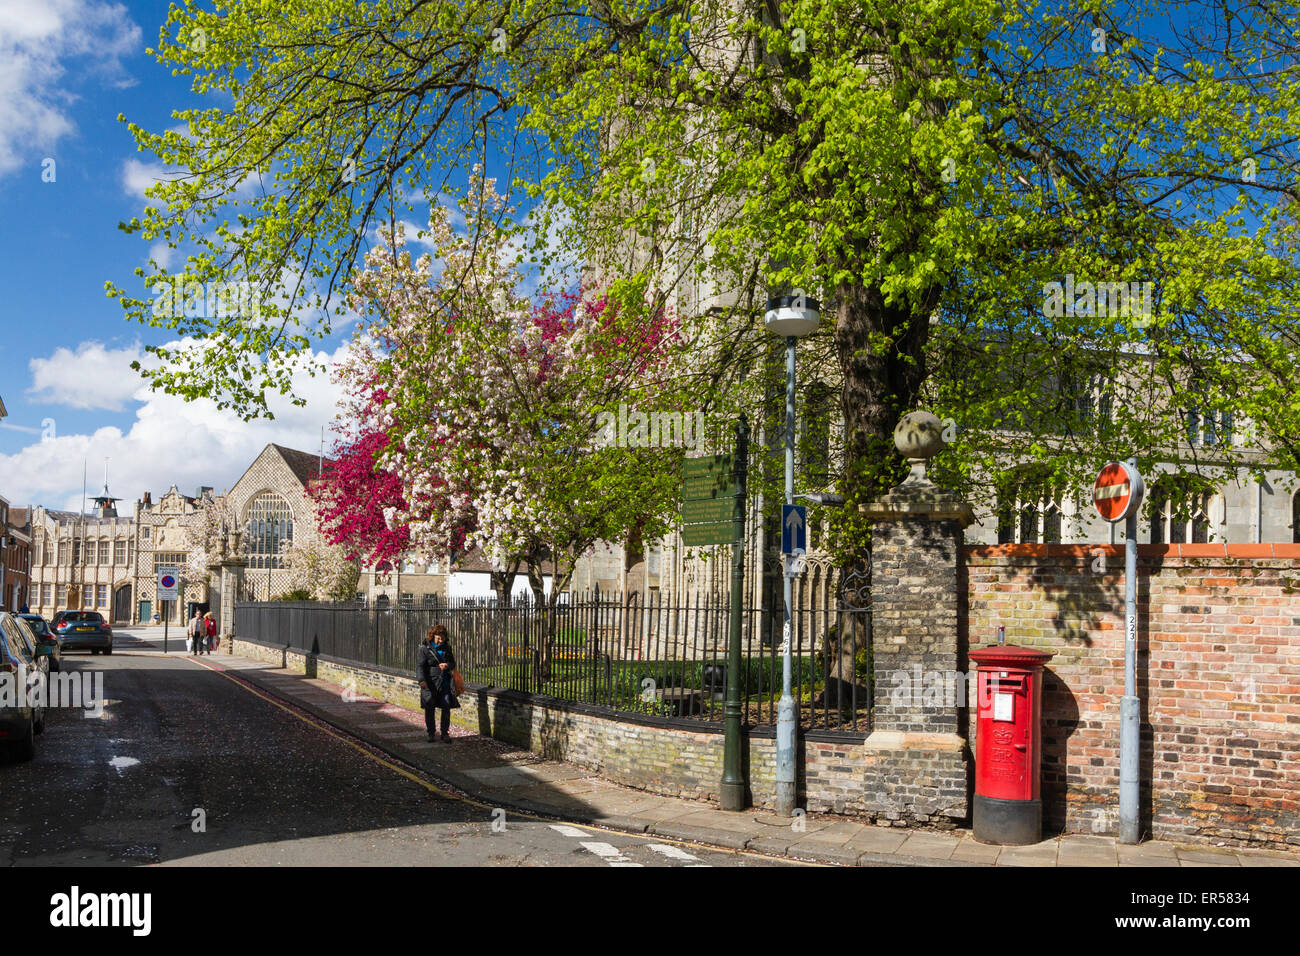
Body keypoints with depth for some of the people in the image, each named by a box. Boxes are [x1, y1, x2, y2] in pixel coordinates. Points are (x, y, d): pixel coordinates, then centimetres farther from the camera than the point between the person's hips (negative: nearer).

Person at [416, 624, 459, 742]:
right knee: (429, 708, 4)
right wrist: (422, 680, -24)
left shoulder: (446, 648, 9)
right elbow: (420, 665, -11)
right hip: (430, 683, -3)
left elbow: (453, 663, 17)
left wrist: (448, 665, -8)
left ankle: (445, 733, 11)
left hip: (445, 682, 3)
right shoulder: (425, 648, -5)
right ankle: (430, 733, 16)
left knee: (446, 707, 0)